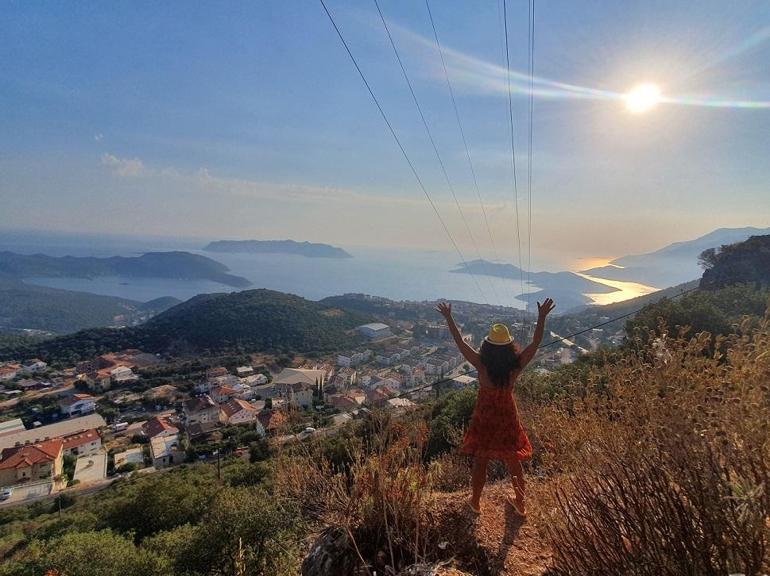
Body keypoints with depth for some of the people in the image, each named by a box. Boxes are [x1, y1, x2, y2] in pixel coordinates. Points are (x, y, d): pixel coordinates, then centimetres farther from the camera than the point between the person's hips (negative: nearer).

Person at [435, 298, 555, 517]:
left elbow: (460, 342, -18)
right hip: (507, 418, 2)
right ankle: (520, 504, 42)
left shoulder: (481, 365, -24)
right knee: (514, 462, 22)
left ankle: (475, 503, 37)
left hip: (484, 419, -1)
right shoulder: (516, 367, -20)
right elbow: (536, 343, -12)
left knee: (480, 462, 17)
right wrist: (542, 317, -9)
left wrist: (448, 317, -12)